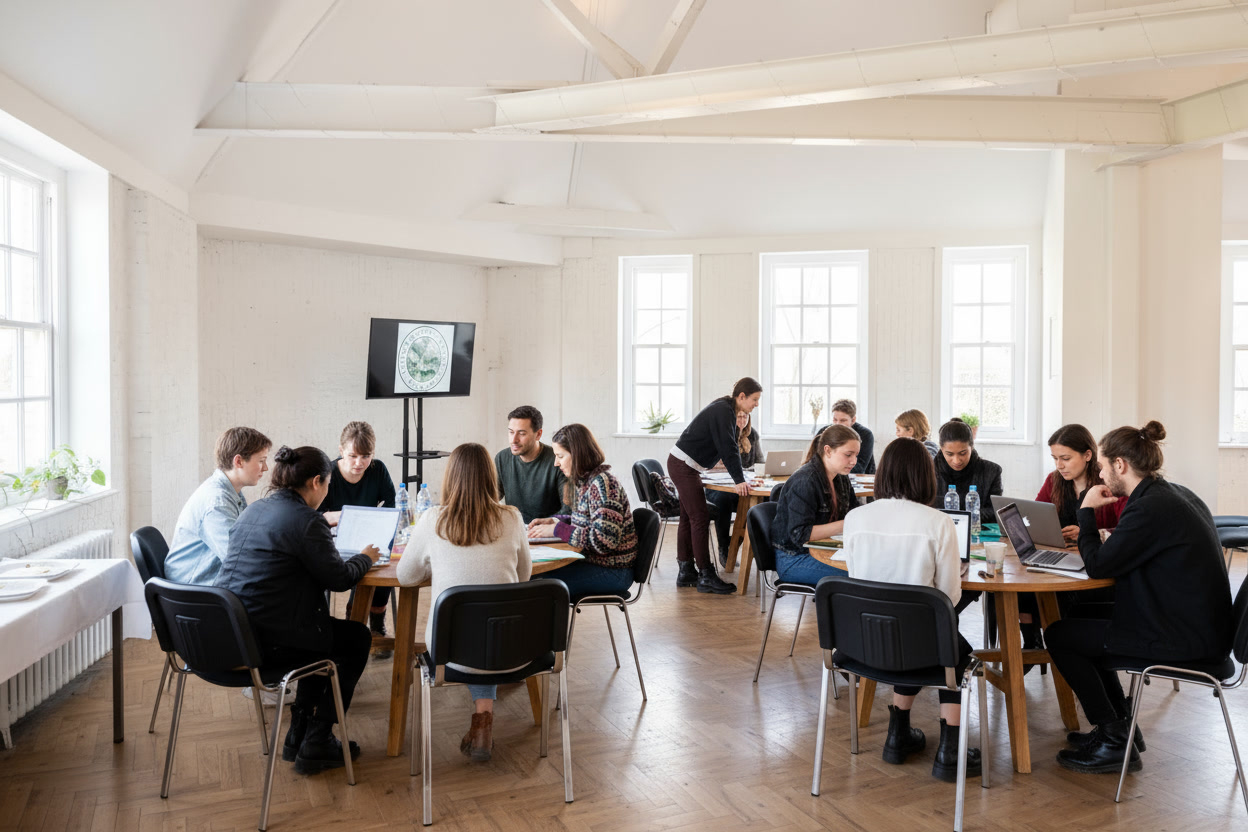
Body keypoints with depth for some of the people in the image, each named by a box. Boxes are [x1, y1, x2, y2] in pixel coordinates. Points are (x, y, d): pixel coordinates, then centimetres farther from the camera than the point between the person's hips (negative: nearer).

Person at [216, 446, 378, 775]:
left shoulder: (253, 510, 10)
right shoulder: (307, 520, -16)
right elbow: (338, 578, -10)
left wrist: (323, 530, 29)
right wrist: (365, 558, 9)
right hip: (267, 642, -9)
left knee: (324, 630, 29)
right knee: (357, 638, 13)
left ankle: (299, 735, 30)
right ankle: (314, 746, 15)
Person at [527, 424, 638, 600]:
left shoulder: (602, 483, -20)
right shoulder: (584, 481, 9)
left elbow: (604, 541, -26)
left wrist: (557, 530, -20)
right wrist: (553, 521, 3)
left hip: (612, 572, -9)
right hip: (593, 561, 9)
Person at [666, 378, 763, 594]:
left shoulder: (726, 410, 13)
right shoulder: (722, 411, -18)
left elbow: (731, 446, 16)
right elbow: (728, 448, -24)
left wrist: (743, 476, 13)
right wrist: (739, 480, -25)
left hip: (683, 466, 11)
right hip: (683, 466, -11)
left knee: (688, 518, 13)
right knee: (700, 519, -9)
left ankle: (685, 572, 19)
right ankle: (706, 576, -6)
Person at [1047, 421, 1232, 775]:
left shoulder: (1150, 508, -23)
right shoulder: (1177, 495, 9)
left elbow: (1097, 566, -18)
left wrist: (1087, 511, -8)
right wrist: (1106, 542, 7)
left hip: (1182, 641, -10)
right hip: (1200, 627, 10)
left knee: (1059, 636, -1)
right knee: (1083, 631, 22)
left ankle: (1115, 743, 7)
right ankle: (1120, 726, 28)